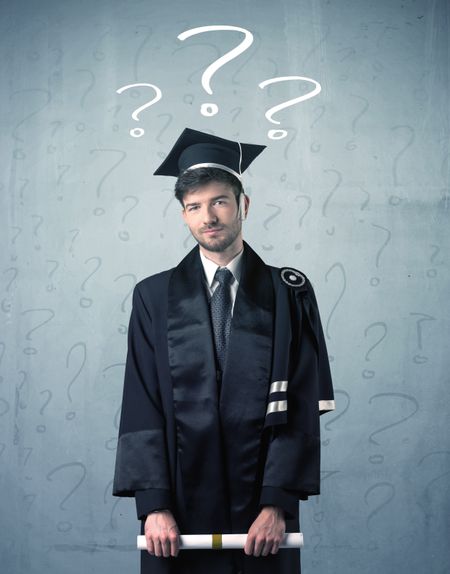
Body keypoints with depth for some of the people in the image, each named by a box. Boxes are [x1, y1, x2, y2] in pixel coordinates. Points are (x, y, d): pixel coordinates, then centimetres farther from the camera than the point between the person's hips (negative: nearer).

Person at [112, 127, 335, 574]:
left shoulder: (289, 294, 0)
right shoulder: (155, 297, 2)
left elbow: (302, 408, -5)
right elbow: (141, 407, -2)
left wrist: (278, 504, -13)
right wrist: (153, 505, -11)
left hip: (263, 506, 0)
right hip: (180, 503, 0)